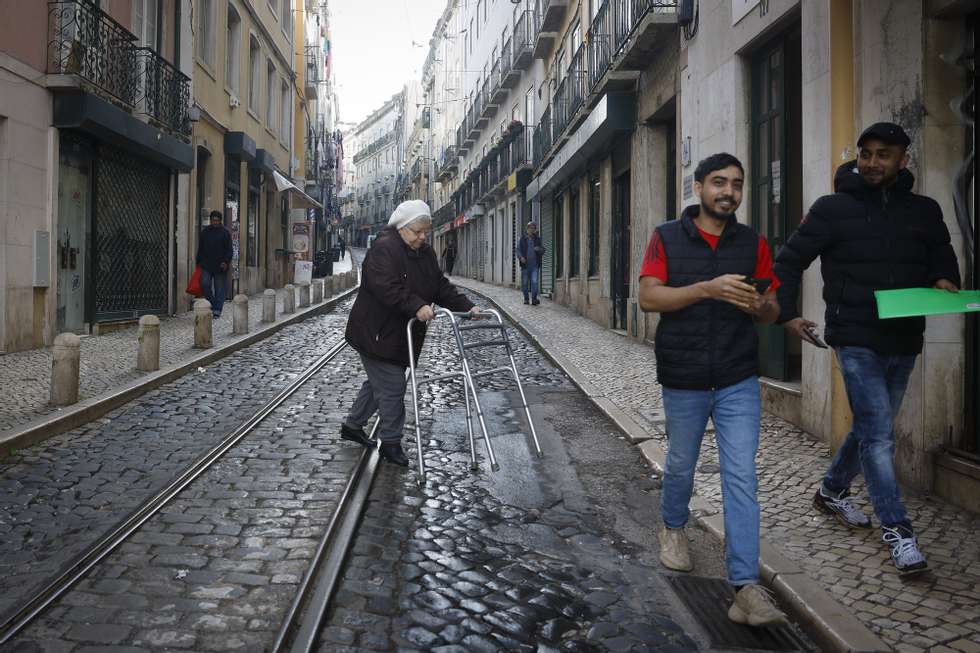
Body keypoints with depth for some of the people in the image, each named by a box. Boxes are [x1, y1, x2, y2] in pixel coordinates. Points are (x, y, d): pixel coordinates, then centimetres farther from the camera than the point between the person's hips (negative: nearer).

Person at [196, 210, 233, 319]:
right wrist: (199, 262, 9)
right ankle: (211, 304, 8)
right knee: (205, 284, -10)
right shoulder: (205, 231, 10)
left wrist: (226, 262, -14)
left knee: (219, 289, 1)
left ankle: (217, 310, 7)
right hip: (206, 265, 2)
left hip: (220, 266, -2)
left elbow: (229, 250, -1)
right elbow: (200, 248, 14)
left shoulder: (225, 233, 2)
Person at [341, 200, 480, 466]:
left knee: (379, 381, 20)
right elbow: (387, 288, -31)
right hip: (377, 332, -9)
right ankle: (391, 442, 8)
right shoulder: (384, 249, -19)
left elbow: (441, 286, 8)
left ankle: (352, 425, 36)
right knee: (392, 386, -6)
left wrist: (467, 307, -4)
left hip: (400, 333, 9)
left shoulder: (425, 252, 10)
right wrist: (417, 307, -40)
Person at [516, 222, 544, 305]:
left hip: (535, 264, 0)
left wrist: (539, 249, -11)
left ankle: (534, 299, -12)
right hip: (525, 264, 0)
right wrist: (521, 257, -16)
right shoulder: (522, 239, 7)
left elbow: (543, 251, 13)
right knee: (525, 282, 5)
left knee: (534, 281, -12)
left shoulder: (538, 239, 11)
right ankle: (526, 298, 17)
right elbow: (518, 250, 3)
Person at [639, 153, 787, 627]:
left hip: (738, 381, 1)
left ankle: (746, 585, -2)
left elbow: (771, 312, 7)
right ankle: (673, 526, 46)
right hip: (683, 380, -1)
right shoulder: (667, 238, -1)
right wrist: (707, 289, -24)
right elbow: (648, 297, -12)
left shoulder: (752, 243, 5)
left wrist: (759, 306, -17)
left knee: (741, 477, -5)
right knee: (681, 465, 16)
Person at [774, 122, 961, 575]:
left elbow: (942, 256, 20)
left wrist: (945, 282, -4)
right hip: (856, 341, -5)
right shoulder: (832, 208, -1)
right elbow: (790, 260, 3)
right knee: (879, 434, -9)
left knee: (871, 429, 16)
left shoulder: (925, 212, 9)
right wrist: (787, 313, -6)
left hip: (903, 343, 5)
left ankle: (832, 491, 37)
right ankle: (897, 531, -1)